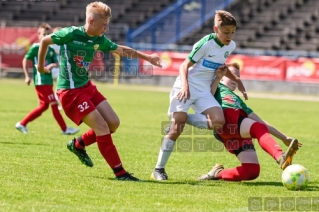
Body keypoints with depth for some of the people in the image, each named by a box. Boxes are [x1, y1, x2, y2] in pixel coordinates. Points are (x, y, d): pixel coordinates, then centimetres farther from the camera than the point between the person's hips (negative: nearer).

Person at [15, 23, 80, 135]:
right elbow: (25, 60, -3)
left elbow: (57, 63, 12)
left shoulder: (51, 50, 13)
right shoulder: (35, 47, -6)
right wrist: (27, 76, -8)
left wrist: (53, 65, -12)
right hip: (41, 81, -8)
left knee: (43, 106, 11)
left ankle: (22, 124, 17)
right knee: (54, 104, -8)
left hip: (48, 81, 8)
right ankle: (65, 129, -4)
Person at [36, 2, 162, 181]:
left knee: (113, 123, 6)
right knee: (102, 127, -13)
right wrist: (41, 66, 8)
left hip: (87, 86, 8)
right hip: (70, 90, -8)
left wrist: (147, 57, 14)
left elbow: (121, 50, 17)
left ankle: (78, 144, 25)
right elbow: (45, 41, -4)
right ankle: (120, 173, -7)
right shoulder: (70, 34, -19)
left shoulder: (100, 40, 1)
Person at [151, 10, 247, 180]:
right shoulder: (206, 44, -15)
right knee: (175, 130, -12)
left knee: (218, 122, -19)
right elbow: (185, 65, -12)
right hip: (185, 88, -6)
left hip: (203, 91, 6)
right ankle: (159, 169, -2)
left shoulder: (231, 46, 4)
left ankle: (178, 122, -2)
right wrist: (185, 85, -28)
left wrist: (236, 80, 17)